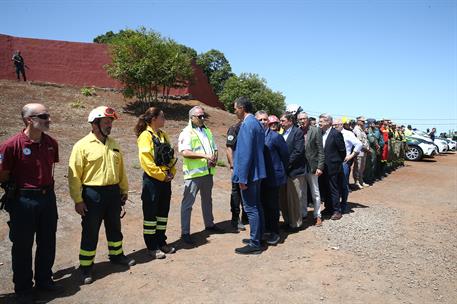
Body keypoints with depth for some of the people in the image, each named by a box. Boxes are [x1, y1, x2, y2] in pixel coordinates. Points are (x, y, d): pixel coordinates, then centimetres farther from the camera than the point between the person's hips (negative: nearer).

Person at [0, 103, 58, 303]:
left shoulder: (51, 143, 0)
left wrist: (47, 185, 13)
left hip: (48, 198, 6)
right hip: (23, 201, -5)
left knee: (48, 243, 17)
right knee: (22, 246, 10)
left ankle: (44, 279, 38)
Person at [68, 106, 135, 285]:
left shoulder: (113, 144, 9)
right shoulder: (82, 145, -10)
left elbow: (121, 169, 14)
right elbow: (74, 175, -11)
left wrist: (124, 190, 14)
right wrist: (78, 200, -13)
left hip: (113, 192, 6)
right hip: (92, 194, -6)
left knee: (114, 227, 19)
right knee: (90, 232, 4)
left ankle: (116, 255, 38)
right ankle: (86, 267, 18)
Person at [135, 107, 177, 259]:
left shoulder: (163, 135, 11)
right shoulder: (145, 136, -12)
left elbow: (170, 156, 14)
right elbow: (146, 161, -19)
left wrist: (171, 173, 1)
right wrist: (161, 176, -15)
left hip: (165, 179, 8)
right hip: (152, 179, -7)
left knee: (163, 211, 15)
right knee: (150, 213, 4)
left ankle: (161, 242, 29)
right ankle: (151, 247, 15)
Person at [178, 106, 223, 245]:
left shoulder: (207, 131, 15)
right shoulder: (186, 133, -9)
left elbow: (214, 149, 18)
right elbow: (185, 153, -21)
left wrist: (214, 158, -5)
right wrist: (205, 156, -24)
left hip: (208, 172, 8)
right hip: (193, 173, -8)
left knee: (207, 200, 21)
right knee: (188, 202, -3)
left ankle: (209, 224, 38)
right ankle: (185, 232, 4)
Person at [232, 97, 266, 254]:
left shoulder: (247, 125, -17)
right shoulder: (257, 123, 12)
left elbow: (245, 153, -21)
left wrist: (242, 178, -19)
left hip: (249, 173, -10)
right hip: (257, 171, 10)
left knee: (251, 208, -2)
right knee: (256, 206, 17)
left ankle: (254, 244, 7)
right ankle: (257, 238, 29)